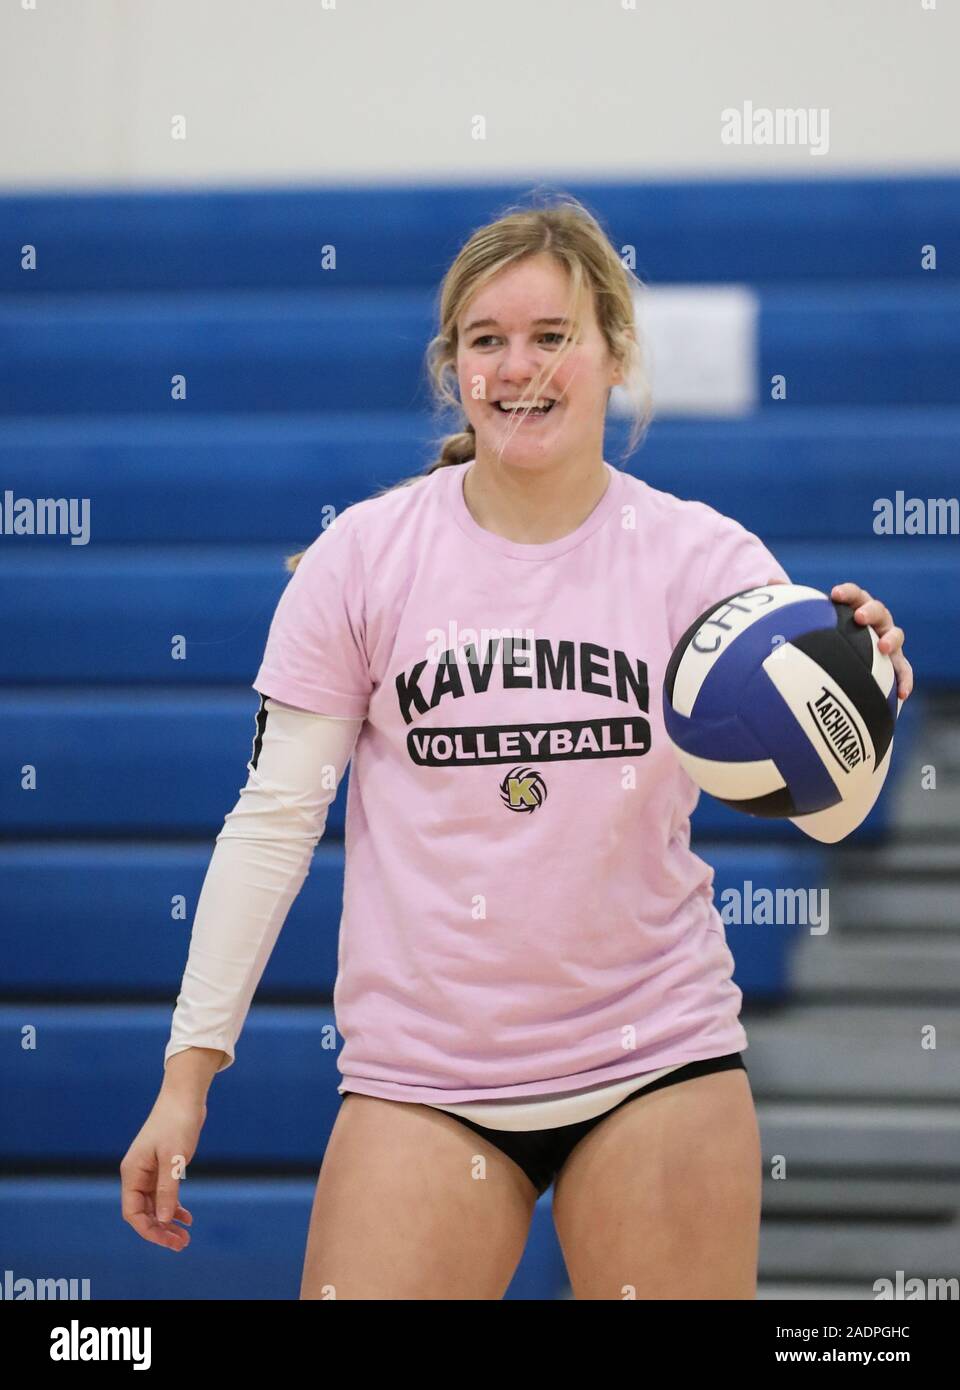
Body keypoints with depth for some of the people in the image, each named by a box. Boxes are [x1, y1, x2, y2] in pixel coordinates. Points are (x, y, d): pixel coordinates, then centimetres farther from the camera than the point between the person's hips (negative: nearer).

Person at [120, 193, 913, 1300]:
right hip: (420, 1075, 0)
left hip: (657, 1067, 1)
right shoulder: (362, 557, -2)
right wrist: (189, 1069, -3)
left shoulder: (702, 556, -2)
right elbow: (273, 817, 1)